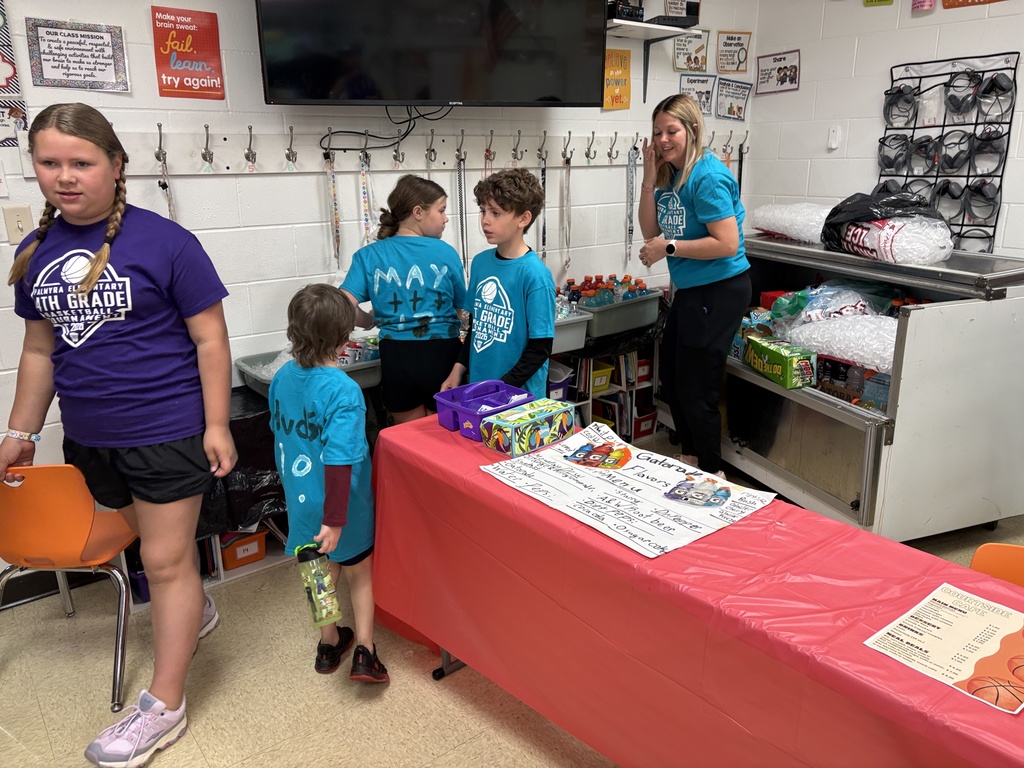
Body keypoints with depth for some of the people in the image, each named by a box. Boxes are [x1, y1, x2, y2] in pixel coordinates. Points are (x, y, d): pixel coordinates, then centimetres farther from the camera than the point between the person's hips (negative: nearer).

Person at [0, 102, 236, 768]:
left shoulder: (164, 241, -13)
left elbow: (210, 339, -10)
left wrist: (217, 425, -11)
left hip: (168, 431, -5)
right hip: (90, 437, 6)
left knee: (165, 560, 3)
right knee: (156, 541, 20)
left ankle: (164, 707, 17)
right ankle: (196, 612, 49)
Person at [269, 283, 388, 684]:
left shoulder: (282, 377, -6)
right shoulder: (343, 391, -27)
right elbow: (339, 460, -28)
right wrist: (335, 519, -23)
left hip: (301, 498, 6)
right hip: (341, 505, -5)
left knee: (324, 570, 24)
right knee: (360, 574, 17)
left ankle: (329, 643, 38)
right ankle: (364, 651, 16)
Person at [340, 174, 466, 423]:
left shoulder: (368, 255, -1)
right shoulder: (445, 253, -5)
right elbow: (463, 311, 4)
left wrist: (369, 321, 10)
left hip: (396, 357, 2)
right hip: (441, 354, -2)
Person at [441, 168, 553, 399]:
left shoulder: (535, 275, -16)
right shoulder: (480, 262, 3)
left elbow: (540, 348, -14)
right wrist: (458, 369, 5)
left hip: (518, 396, -5)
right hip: (476, 390, 6)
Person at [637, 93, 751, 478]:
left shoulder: (708, 176, -20)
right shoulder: (671, 174, 7)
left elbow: (728, 244, -24)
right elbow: (651, 233, 4)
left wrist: (669, 247, -19)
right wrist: (649, 179, -4)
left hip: (720, 291, -10)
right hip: (690, 290, 10)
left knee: (696, 388, 0)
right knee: (671, 378, 20)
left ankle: (713, 472, 20)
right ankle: (689, 457, 39)